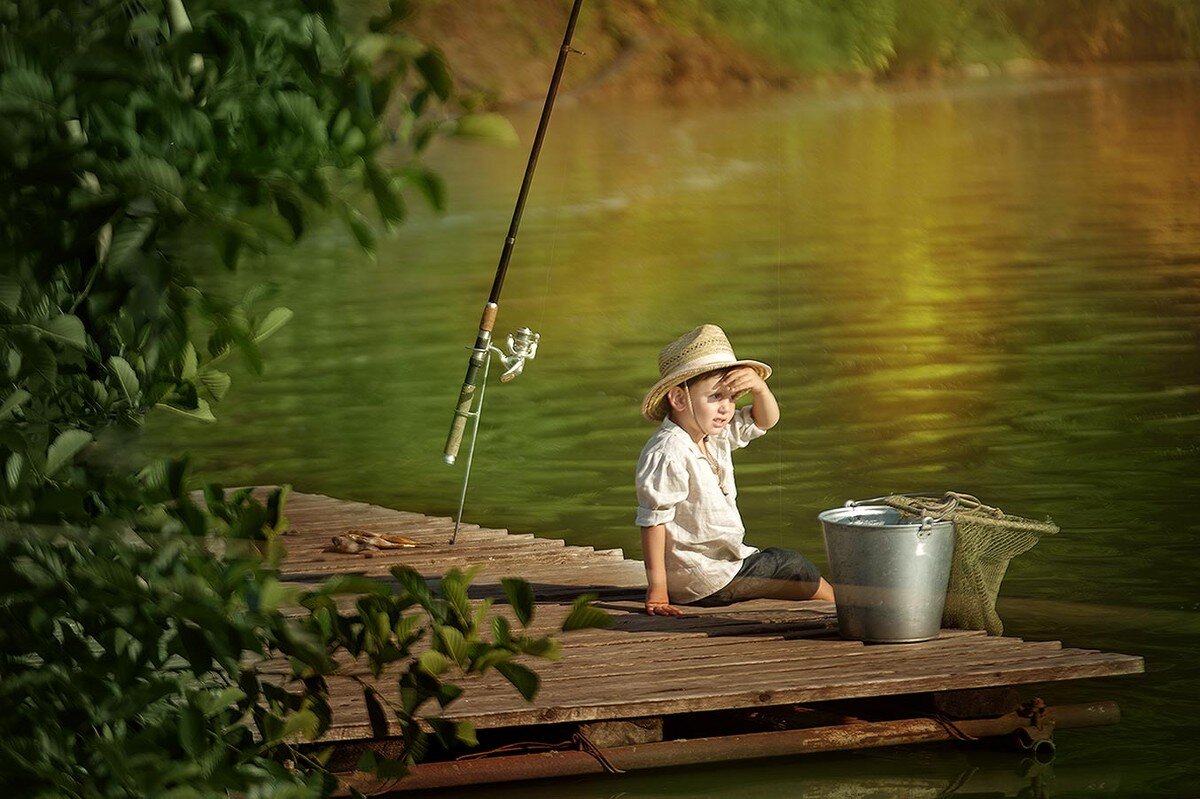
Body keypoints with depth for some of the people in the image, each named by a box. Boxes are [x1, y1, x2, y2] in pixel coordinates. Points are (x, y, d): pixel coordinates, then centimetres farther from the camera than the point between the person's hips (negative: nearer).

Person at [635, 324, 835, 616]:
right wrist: (657, 589, -28)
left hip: (723, 556, 9)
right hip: (704, 579, -9)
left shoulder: (715, 436, 4)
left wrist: (758, 386, -10)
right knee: (795, 567, 1)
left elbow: (765, 420, 13)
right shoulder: (667, 455, -27)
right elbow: (653, 522, -27)